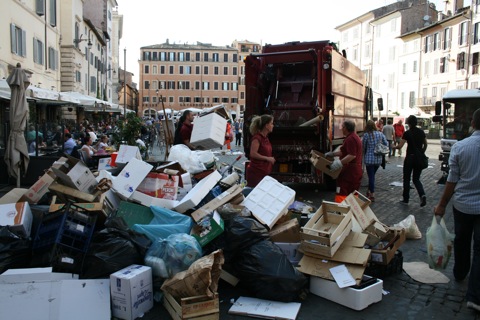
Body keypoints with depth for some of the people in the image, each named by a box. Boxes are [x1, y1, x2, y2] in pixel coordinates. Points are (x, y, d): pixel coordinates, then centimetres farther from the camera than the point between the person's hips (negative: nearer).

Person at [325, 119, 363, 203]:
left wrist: (340, 163, -30)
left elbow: (352, 155, -26)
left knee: (341, 195, -9)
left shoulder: (350, 139, -17)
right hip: (357, 170, 11)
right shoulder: (355, 137, 17)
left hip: (349, 171, -11)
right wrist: (333, 154, 23)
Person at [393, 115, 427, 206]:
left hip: (410, 157, -4)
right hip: (419, 158, 5)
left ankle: (406, 199, 16)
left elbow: (400, 146, -12)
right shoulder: (421, 132, 5)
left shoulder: (407, 133, -11)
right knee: (416, 179, 12)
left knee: (406, 178, 10)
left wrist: (393, 147, 7)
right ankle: (422, 195, -13)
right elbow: (425, 145, 13)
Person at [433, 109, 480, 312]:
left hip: (462, 204, 2)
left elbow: (452, 180, -7)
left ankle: (460, 273, 43)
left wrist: (442, 204, 3)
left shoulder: (459, 147, -11)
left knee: (461, 241, 22)